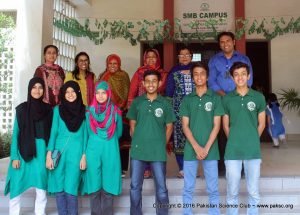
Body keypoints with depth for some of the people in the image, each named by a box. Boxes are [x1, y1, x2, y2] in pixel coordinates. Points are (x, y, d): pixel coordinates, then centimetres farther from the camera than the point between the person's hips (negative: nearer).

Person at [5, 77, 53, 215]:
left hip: (41, 151, 1)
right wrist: (15, 156, -5)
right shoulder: (21, 109, 0)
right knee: (17, 185, 1)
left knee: (41, 185, 7)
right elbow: (16, 133, 0)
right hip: (23, 151, -1)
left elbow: (51, 133, 6)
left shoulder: (48, 109, 4)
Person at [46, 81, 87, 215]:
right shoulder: (58, 110, 5)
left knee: (71, 189, -2)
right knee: (58, 188, 5)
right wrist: (49, 155, -2)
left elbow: (85, 134, 5)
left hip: (76, 153, -1)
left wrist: (84, 156, 0)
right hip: (59, 152, 1)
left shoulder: (84, 111, 4)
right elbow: (53, 132, 4)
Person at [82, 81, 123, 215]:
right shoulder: (90, 111, 4)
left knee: (108, 184, 3)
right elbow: (87, 133, 13)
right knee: (94, 184, 4)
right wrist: (95, 141, 12)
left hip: (110, 152, -1)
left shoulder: (116, 111, 2)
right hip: (93, 151, 1)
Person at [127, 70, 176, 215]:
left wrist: (161, 144, 2)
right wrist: (138, 142, 2)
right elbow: (132, 125, 10)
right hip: (137, 150, 1)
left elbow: (169, 127, 7)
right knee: (135, 186, 9)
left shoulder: (165, 103, 1)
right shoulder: (137, 102, 4)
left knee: (161, 186, 7)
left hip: (158, 152, -1)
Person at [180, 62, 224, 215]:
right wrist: (196, 147, -10)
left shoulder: (215, 98, 3)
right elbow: (185, 126, 1)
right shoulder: (187, 99, 6)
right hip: (191, 149, 1)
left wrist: (206, 148, -10)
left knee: (213, 189, 7)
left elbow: (216, 125, -2)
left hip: (210, 149, -1)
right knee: (188, 188, 8)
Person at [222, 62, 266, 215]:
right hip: (232, 151, 0)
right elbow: (225, 125, 9)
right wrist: (234, 140, 5)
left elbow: (261, 124, 8)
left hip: (253, 150, 0)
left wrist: (251, 140, 7)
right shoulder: (227, 99, 3)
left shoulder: (258, 97, 2)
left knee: (253, 191, 9)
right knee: (232, 191, 7)